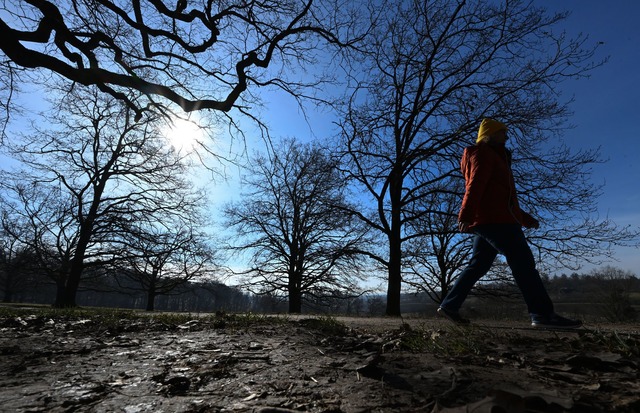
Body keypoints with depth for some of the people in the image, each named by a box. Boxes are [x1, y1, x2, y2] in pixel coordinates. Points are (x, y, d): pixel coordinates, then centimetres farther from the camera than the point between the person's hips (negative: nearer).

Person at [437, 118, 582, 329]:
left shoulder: (493, 157, 32)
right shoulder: (484, 153, 2)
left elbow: (503, 198, 33)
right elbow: (475, 185, -17)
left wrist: (526, 219, 33)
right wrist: (466, 214, -30)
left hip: (487, 221, 10)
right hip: (494, 220, -10)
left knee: (477, 265, 6)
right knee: (523, 261, -10)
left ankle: (449, 305, 6)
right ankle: (543, 314, -10)